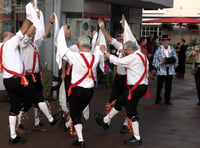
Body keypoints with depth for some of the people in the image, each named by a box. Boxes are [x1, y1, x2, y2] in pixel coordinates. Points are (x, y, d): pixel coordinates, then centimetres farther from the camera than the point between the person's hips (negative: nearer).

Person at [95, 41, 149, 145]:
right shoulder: (142, 56, 13)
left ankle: (137, 138, 5)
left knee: (131, 111, -1)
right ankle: (105, 121, 33)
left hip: (135, 87, -10)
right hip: (142, 85, 10)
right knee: (120, 102, 19)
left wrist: (105, 52, -4)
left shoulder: (133, 57, -16)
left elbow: (117, 61, -14)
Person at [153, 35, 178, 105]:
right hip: (161, 70, -3)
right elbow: (155, 60, -5)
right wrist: (161, 61, -22)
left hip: (170, 70, 3)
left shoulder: (171, 49, 9)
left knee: (168, 86, 7)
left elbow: (175, 58, 13)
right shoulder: (159, 49, -3)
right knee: (159, 86, 3)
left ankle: (167, 100, 17)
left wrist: (174, 59, -9)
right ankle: (158, 100, 15)